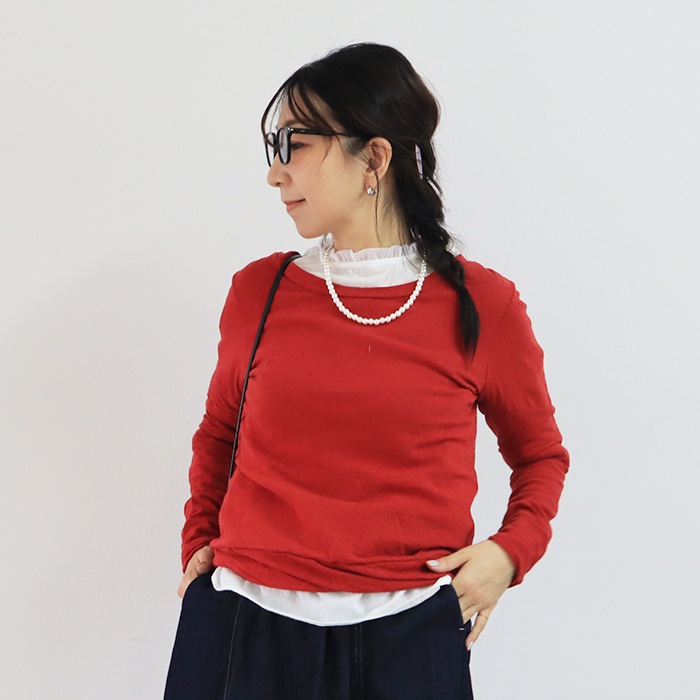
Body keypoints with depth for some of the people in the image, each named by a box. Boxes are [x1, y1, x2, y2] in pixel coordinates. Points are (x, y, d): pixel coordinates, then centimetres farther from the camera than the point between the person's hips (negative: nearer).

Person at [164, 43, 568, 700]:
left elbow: (540, 452, 9)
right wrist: (198, 540, 9)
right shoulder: (258, 290, 1)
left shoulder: (483, 306, -5)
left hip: (408, 631, -1)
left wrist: (510, 550, -5)